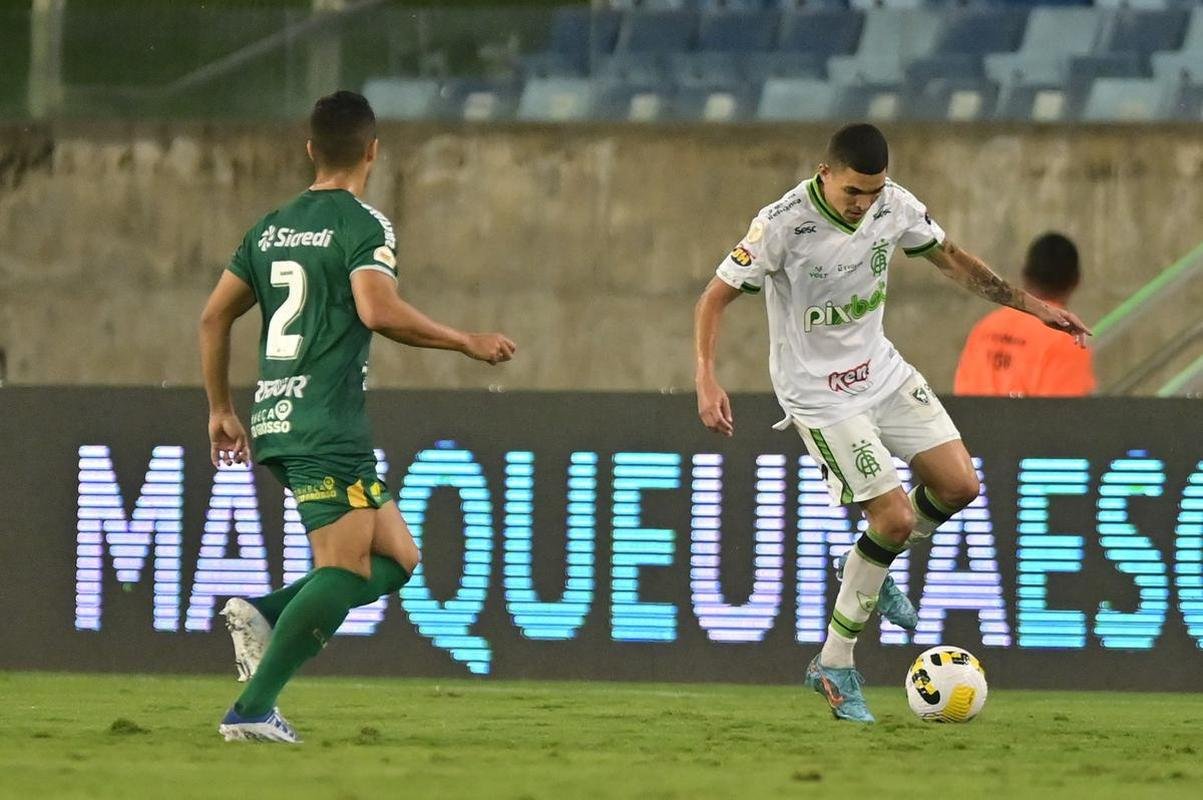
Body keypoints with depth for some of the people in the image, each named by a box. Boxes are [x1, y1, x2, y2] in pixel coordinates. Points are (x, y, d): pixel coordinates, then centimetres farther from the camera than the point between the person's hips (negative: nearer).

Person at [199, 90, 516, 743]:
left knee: (397, 560, 11)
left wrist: (220, 410, 26)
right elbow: (377, 310, -22)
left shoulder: (271, 228, 16)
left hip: (277, 422, 8)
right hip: (328, 430, -8)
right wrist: (466, 342, -12)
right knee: (344, 572, -10)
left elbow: (213, 317, 18)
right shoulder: (364, 225, -6)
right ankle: (252, 709, -18)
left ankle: (261, 614, -3)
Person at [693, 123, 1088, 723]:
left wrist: (1031, 306, 10)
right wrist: (707, 381, -31)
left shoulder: (894, 206, -7)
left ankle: (875, 569, 26)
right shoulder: (782, 225, -24)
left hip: (881, 371, 6)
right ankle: (834, 668, 0)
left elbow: (951, 259, 10)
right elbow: (715, 298, -18)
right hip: (819, 396, -6)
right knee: (895, 517, -13)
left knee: (958, 485, -3)